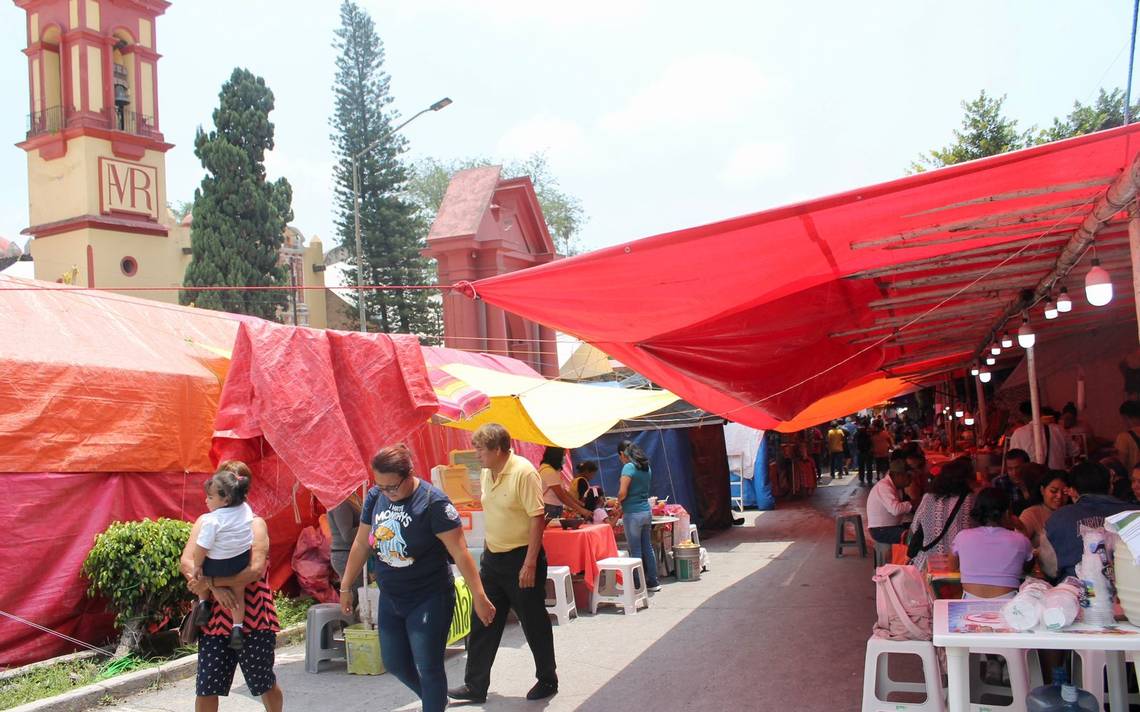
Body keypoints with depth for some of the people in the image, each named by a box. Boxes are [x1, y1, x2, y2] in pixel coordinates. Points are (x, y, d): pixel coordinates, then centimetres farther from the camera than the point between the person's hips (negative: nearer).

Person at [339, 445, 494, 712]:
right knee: (394, 664, 17)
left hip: (429, 600, -7)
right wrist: (346, 587, 12)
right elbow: (361, 544, 8)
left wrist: (479, 597, -21)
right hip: (390, 600, 7)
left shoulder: (433, 502, -21)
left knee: (428, 668, -2)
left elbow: (460, 553, -20)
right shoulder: (375, 496, -3)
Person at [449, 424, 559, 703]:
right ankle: (476, 686, 20)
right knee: (482, 623, 10)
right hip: (492, 557, 8)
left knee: (534, 623, 7)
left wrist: (530, 564, -22)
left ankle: (548, 681, 25)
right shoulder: (487, 473, 5)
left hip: (521, 557, -7)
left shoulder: (524, 472, -19)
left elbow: (537, 518, -20)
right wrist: (487, 550, 17)